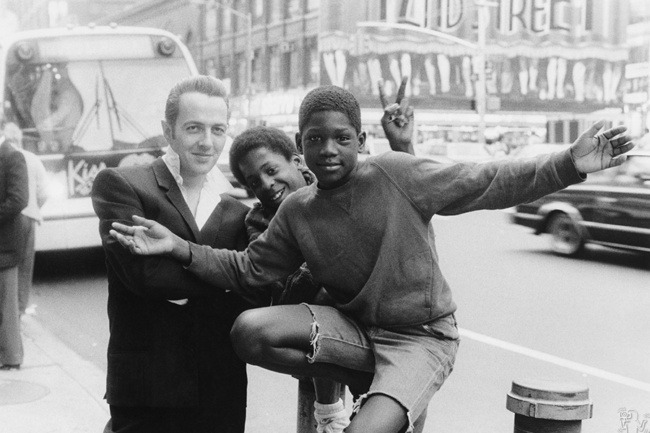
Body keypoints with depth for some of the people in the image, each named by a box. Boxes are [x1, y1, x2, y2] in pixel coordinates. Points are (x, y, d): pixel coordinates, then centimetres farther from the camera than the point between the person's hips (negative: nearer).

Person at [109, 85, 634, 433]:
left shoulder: (395, 174, -12)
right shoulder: (296, 212, 1)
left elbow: (489, 183, -13)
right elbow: (247, 270, 6)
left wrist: (569, 164, -25)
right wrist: (181, 248, -8)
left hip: (422, 336, -6)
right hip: (355, 327, 6)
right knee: (250, 332, -16)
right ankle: (383, 386, -3)